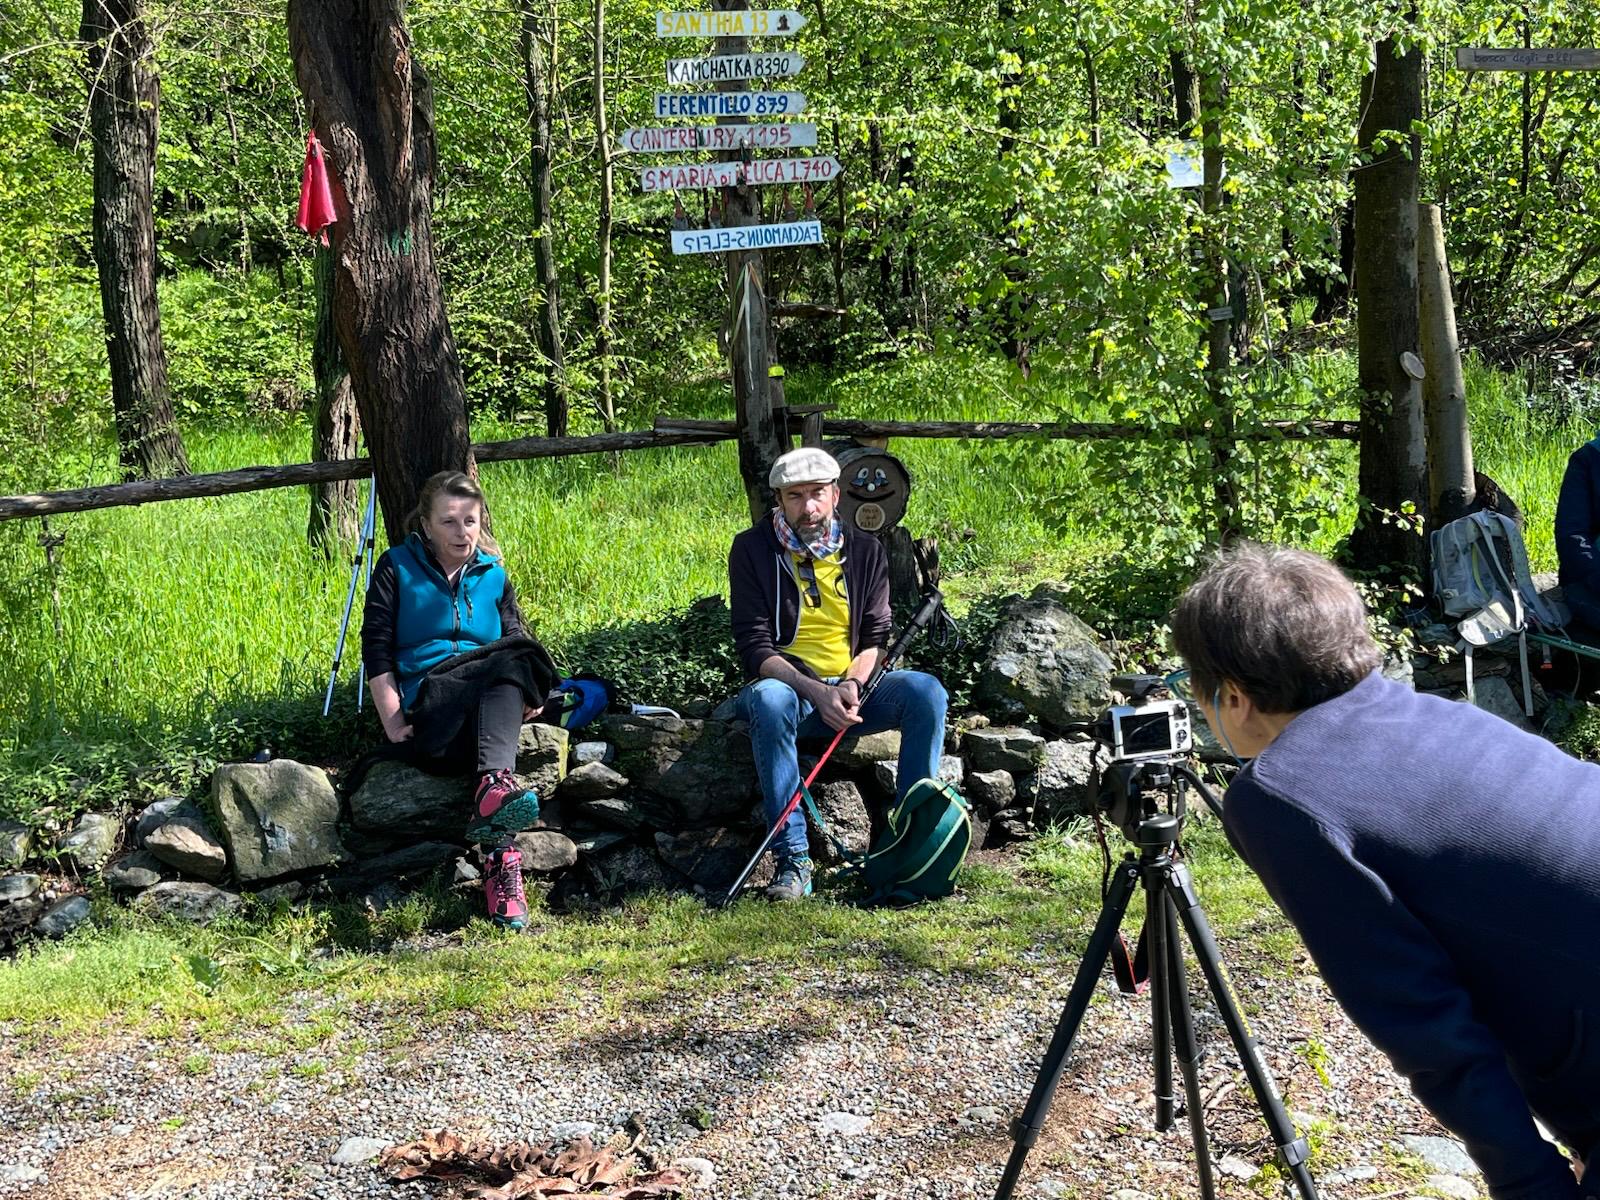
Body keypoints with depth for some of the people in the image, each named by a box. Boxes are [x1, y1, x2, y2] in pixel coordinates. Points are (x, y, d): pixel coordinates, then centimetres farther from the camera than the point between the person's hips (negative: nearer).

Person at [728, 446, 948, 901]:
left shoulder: (865, 551, 7)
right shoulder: (752, 550, -3)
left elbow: (877, 637, 6)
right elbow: (754, 646, -9)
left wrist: (853, 683, -17)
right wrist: (816, 692, -23)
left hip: (853, 687, 3)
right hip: (787, 684, -3)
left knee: (926, 690, -25)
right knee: (769, 699, -38)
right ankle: (792, 860, -37)